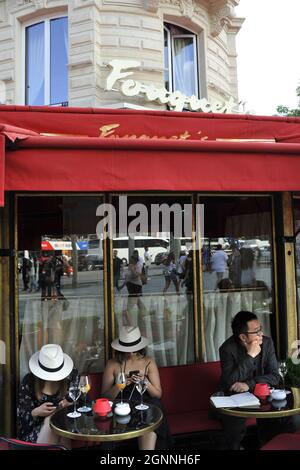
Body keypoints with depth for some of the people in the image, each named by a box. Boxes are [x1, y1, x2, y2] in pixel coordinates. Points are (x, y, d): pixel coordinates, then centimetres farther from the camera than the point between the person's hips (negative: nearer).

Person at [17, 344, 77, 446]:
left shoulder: (71, 375, -5)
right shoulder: (29, 382, -9)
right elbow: (22, 416, -4)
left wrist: (69, 404, -18)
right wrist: (36, 412, -26)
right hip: (35, 429, -1)